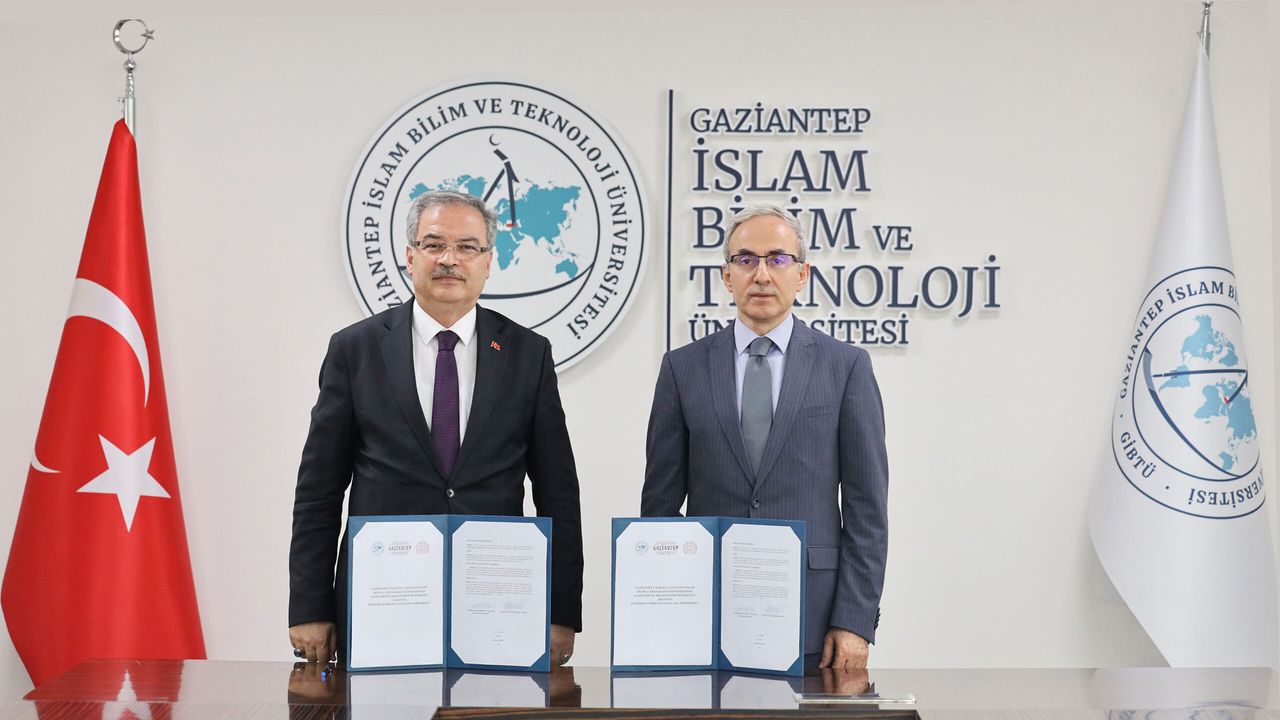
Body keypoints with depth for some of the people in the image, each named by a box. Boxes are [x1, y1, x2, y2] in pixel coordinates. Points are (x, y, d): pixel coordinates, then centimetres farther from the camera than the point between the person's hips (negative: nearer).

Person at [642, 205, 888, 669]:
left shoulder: (845, 366, 3)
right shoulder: (684, 367, 7)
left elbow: (866, 505, 1)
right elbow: (661, 501, 7)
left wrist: (855, 621, -6)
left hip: (812, 623, -1)